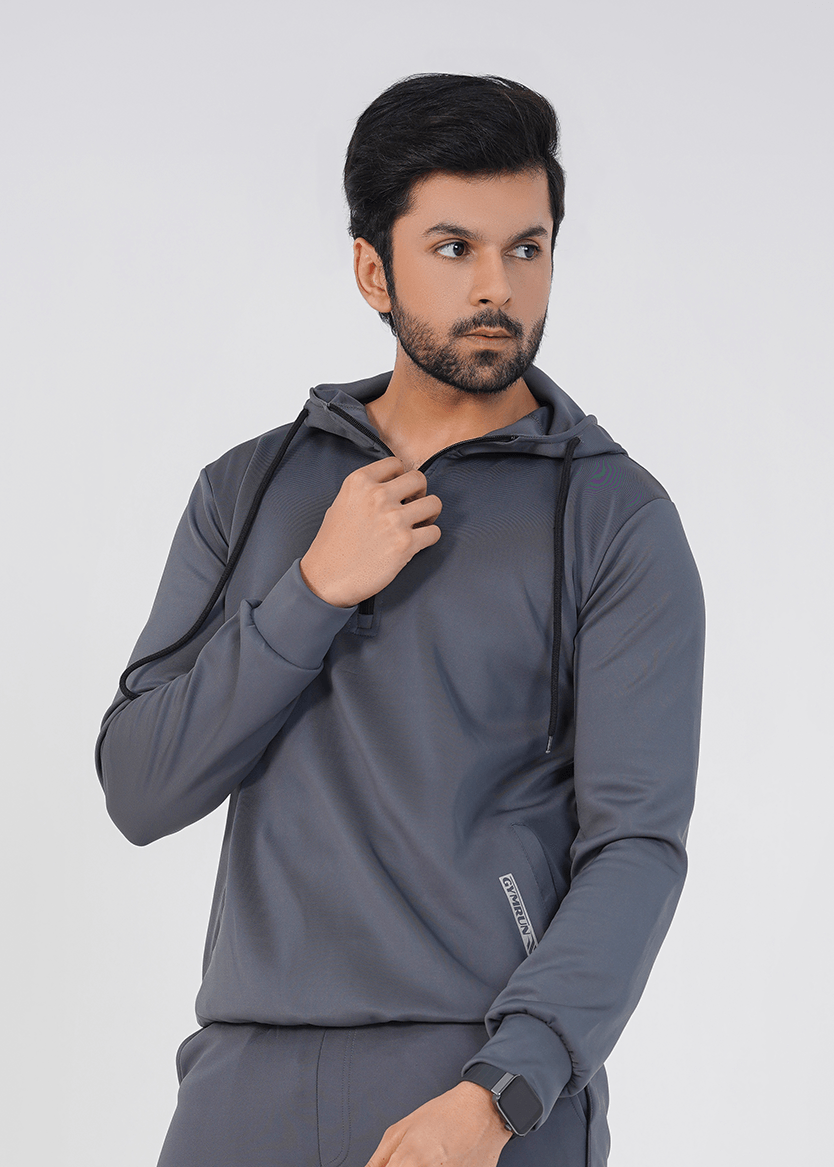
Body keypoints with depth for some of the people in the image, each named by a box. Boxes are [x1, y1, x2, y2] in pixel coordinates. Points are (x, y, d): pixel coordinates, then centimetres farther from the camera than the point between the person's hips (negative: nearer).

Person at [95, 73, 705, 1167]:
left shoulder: (619, 521, 0)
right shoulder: (249, 491, 11)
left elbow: (638, 846, -8)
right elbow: (141, 790, 3)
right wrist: (317, 590, -8)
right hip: (249, 1077, 3)